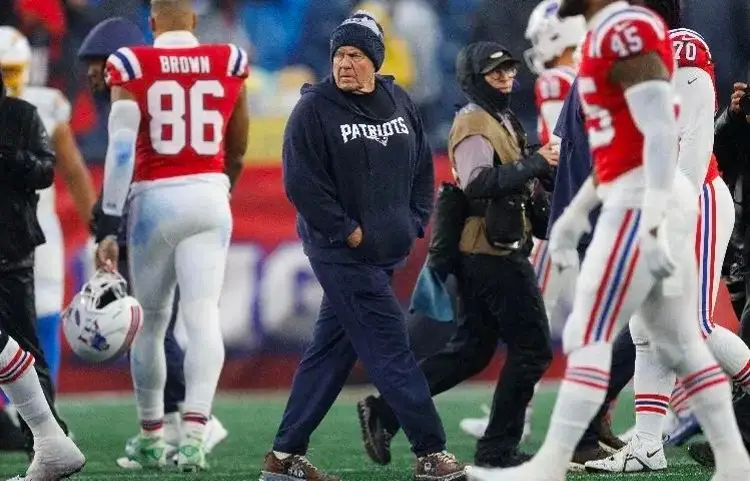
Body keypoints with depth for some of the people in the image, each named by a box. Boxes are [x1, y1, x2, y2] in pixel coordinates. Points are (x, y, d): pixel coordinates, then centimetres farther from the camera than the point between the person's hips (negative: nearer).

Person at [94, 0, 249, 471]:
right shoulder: (229, 63, 5)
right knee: (203, 316, -6)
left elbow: (121, 149, -11)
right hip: (209, 197, 1)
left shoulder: (133, 66, -4)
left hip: (155, 200, -1)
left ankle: (152, 436, 21)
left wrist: (109, 226, -11)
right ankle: (195, 428, -23)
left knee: (150, 322, 12)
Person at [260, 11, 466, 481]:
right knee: (391, 347, -8)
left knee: (333, 349, 10)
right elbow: (302, 182, -13)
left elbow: (422, 167, 18)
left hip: (387, 253, 7)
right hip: (342, 251, -7)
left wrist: (415, 222, 7)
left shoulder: (400, 103, 9)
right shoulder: (315, 108, -9)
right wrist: (347, 232, -14)